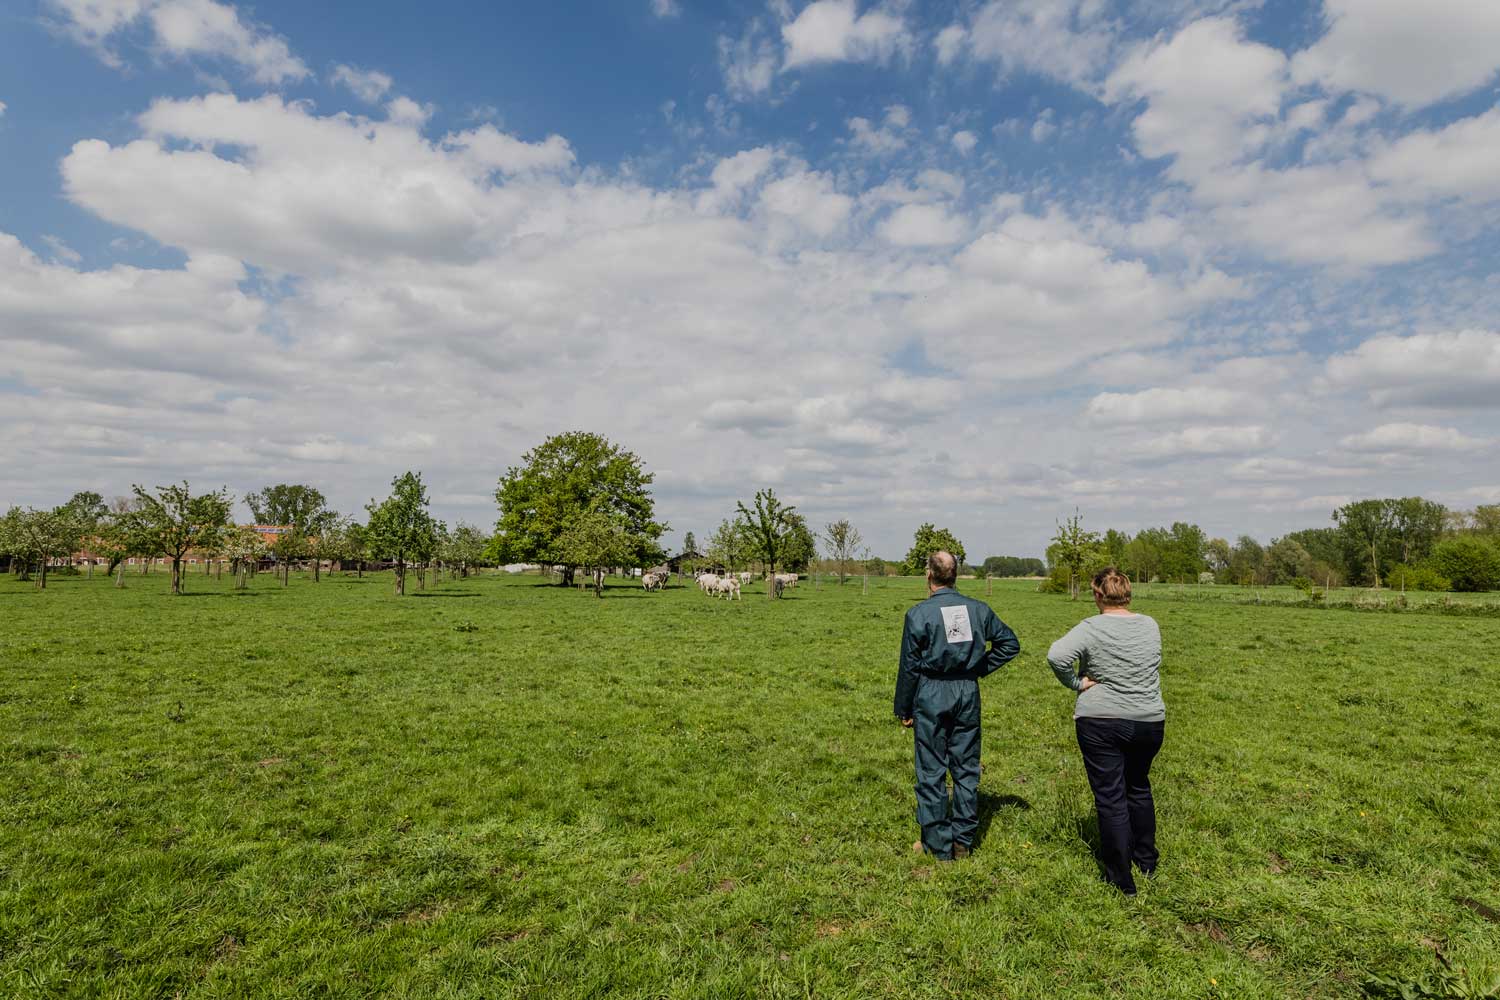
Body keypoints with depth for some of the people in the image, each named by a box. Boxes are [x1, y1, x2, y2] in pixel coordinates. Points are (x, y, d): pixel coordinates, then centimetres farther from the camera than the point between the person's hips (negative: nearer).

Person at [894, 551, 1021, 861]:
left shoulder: (919, 613, -10)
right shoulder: (978, 609, 2)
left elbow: (909, 666, -6)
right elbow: (1010, 643, 9)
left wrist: (903, 710, 2)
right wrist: (980, 668, 11)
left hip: (930, 695, -4)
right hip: (968, 694, 4)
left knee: (932, 772, 7)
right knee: (967, 769, 14)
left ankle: (938, 845, 15)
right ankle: (963, 841, 23)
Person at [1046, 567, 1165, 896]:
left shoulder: (1091, 628, -14)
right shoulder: (1150, 625, 1)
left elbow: (1056, 655, -29)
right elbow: (1150, 666, 13)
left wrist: (1077, 683, -13)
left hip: (1101, 723, -5)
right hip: (1149, 721, 5)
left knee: (1110, 797, 4)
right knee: (1139, 788, 24)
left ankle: (1122, 879, 11)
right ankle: (1147, 861, 37)